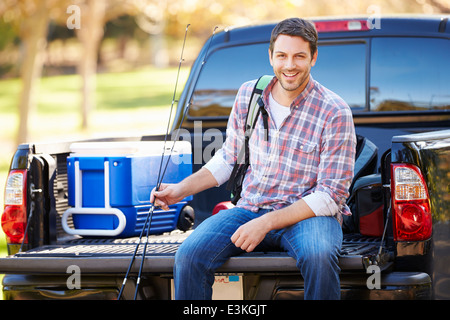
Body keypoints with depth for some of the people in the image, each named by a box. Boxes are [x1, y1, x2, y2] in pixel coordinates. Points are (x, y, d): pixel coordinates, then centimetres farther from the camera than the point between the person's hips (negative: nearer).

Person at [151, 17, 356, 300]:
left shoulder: (335, 112, -10)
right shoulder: (249, 94, 5)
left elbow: (331, 195, -13)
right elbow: (228, 158, 20)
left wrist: (266, 223, -21)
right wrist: (182, 189, 4)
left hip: (308, 213, -3)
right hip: (250, 209, 4)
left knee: (319, 255, -39)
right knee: (189, 255, -24)